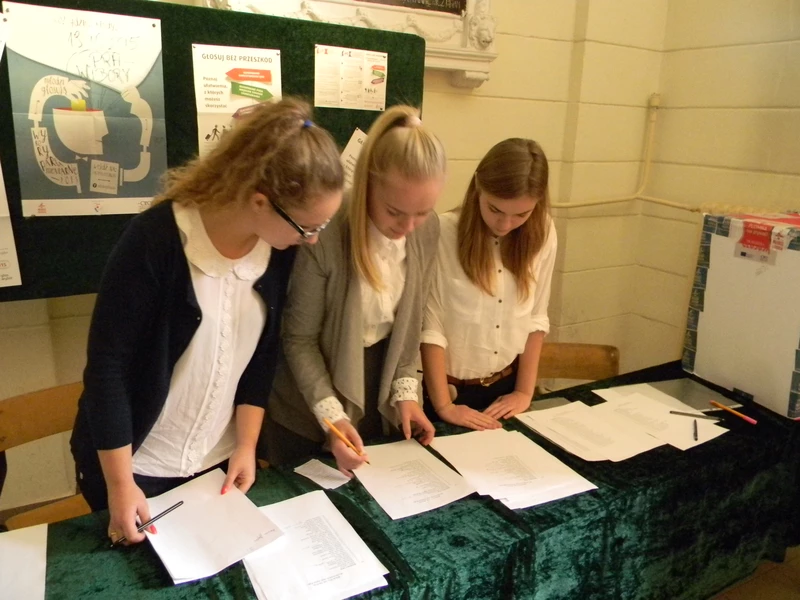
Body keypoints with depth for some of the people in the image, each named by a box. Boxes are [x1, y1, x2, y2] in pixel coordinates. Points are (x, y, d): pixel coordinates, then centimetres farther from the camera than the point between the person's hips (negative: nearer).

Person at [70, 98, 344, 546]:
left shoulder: (278, 248, -10)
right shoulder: (157, 241, -26)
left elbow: (264, 353, -1)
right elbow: (108, 364, -20)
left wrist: (247, 445, -3)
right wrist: (120, 484, -15)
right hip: (136, 462, -4)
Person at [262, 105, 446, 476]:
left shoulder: (428, 231, -10)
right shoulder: (325, 236, -27)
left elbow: (410, 321, 1)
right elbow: (299, 340, -17)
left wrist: (404, 391, -4)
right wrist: (332, 416, -23)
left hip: (377, 406, 5)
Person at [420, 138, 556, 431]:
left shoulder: (542, 234, -7)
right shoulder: (443, 234, -21)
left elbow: (536, 318, 0)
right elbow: (430, 327, -17)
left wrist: (525, 391, -2)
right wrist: (443, 405, -17)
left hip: (508, 386, 4)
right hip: (453, 389, -4)